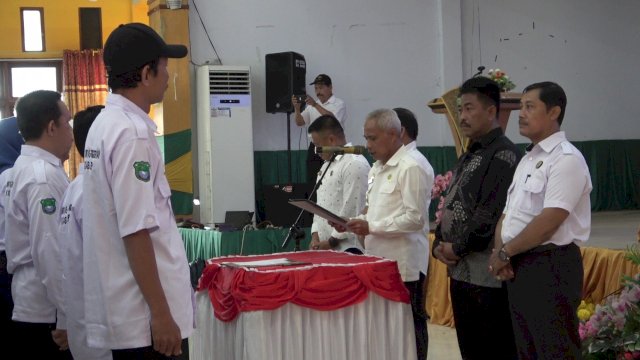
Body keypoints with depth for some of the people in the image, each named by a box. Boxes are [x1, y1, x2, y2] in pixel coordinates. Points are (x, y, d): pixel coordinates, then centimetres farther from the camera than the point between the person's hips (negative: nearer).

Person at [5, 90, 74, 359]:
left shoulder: (26, 167, 12)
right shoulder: (43, 177, -17)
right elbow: (50, 253, -22)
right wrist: (68, 318, -17)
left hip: (33, 309, 9)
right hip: (47, 316, -9)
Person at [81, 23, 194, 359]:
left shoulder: (106, 123, 10)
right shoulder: (132, 133, -18)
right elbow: (136, 232, -22)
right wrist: (161, 313, -19)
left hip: (124, 308, 9)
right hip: (144, 315, -9)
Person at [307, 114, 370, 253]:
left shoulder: (355, 164, -12)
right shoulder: (327, 164, 20)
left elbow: (351, 211, -16)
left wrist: (331, 242, -11)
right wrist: (315, 236, 7)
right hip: (324, 247, 8)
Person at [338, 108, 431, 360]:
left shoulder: (410, 168, -12)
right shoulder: (376, 169, 16)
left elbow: (415, 218, -19)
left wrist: (371, 227, -19)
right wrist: (355, 222, 2)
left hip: (403, 263, -8)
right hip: (380, 261, 8)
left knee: (409, 324, 0)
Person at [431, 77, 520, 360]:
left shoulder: (503, 154, -11)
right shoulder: (468, 157, 19)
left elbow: (492, 212, -19)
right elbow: (451, 206, 21)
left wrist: (458, 247, -11)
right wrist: (439, 244, 4)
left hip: (487, 275, -9)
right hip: (460, 271, 9)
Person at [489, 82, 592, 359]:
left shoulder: (566, 159, -12)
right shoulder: (527, 159, 16)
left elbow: (548, 222, -21)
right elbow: (508, 213, 16)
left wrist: (505, 252, -12)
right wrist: (500, 253, -2)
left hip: (550, 268, -9)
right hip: (518, 267, 9)